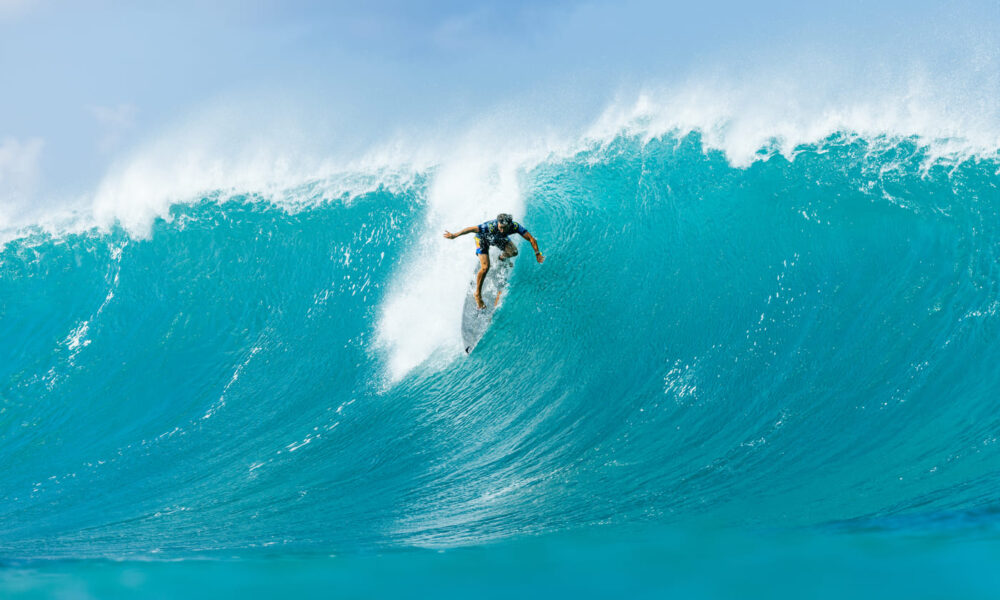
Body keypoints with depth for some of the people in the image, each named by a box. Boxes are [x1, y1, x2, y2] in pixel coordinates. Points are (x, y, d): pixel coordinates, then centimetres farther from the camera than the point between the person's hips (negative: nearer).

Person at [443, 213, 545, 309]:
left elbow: (531, 239, -29)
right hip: (483, 239, -4)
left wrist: (537, 254, -32)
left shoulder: (515, 226, -35)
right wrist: (455, 235, -31)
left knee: (513, 252, -16)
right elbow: (471, 229, -36)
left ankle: (502, 258, 23)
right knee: (485, 267, -18)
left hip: (500, 239, 4)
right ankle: (478, 294, 2)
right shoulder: (490, 226, -44)